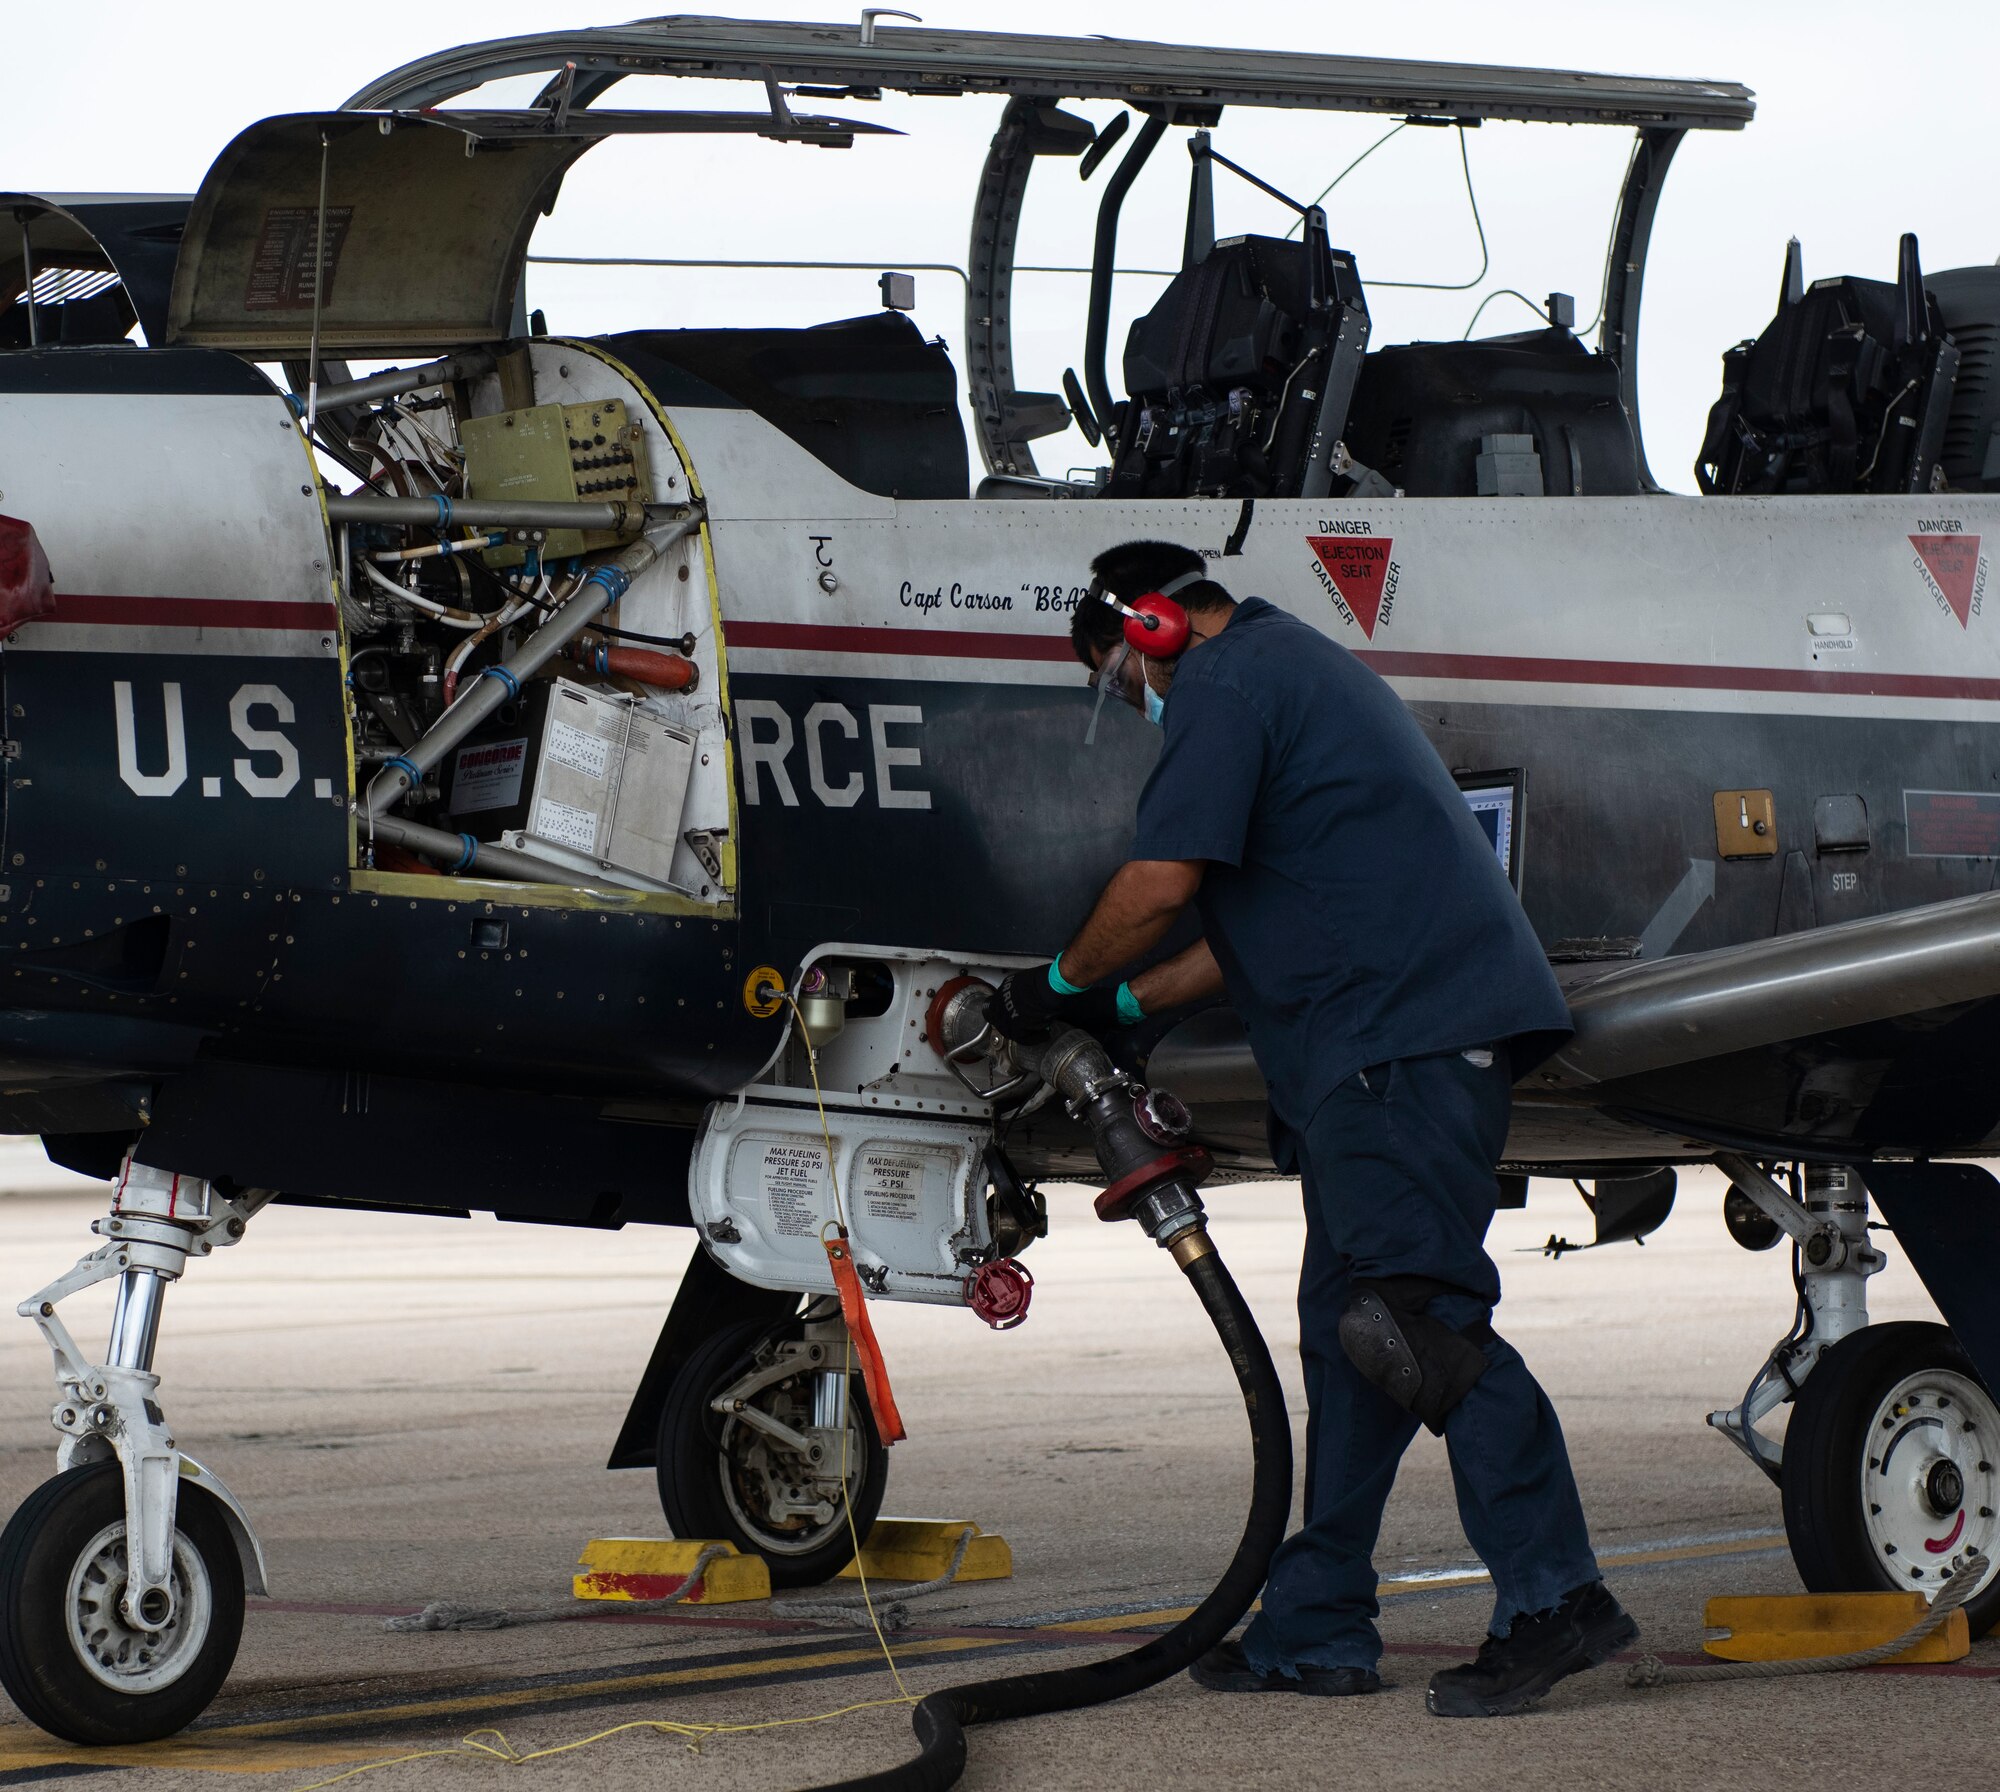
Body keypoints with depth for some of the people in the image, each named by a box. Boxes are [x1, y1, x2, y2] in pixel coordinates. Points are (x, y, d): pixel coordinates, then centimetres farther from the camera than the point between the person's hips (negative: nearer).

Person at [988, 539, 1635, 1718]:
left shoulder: (1227, 682, -4)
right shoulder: (1301, 668, 29)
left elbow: (1161, 883, -12)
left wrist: (1066, 984, 5)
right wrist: (1129, 1004, 34)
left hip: (1405, 1033, -11)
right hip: (1419, 1034, 11)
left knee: (1410, 1319, -17)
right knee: (1348, 1329, 11)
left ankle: (1557, 1598, -23)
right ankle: (1316, 1629, 14)